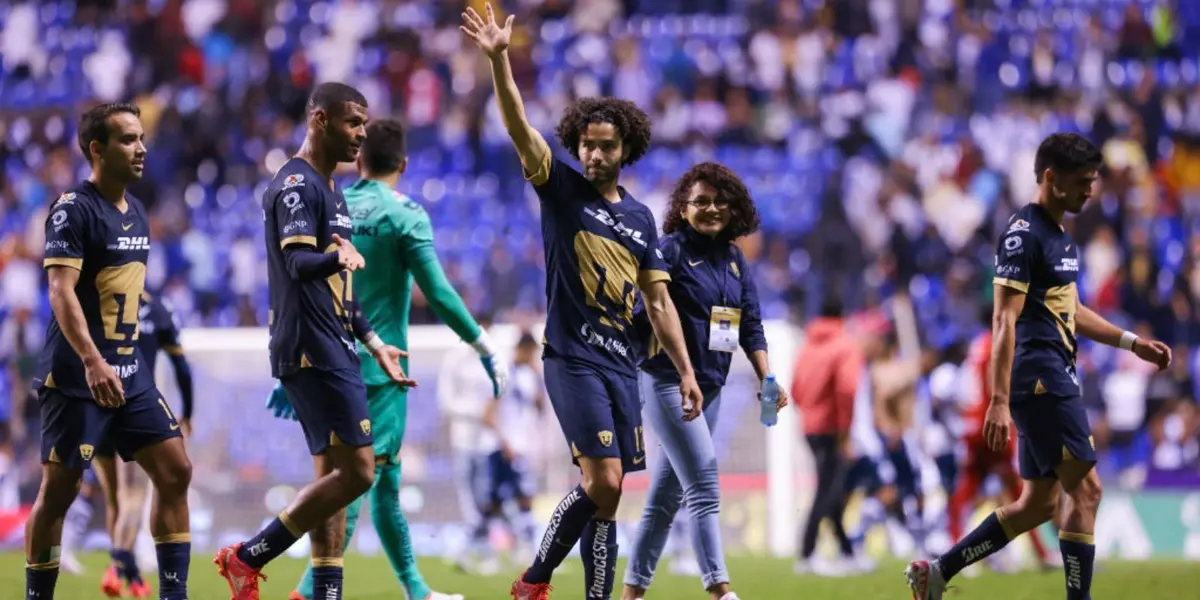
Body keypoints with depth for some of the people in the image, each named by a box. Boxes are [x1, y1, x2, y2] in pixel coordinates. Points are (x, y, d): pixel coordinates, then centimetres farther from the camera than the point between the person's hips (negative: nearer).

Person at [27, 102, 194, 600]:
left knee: (175, 472, 1)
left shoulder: (135, 212, 13)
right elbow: (61, 291, -21)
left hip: (129, 372, 8)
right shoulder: (74, 209, -12)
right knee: (58, 491, -1)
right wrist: (93, 362, -32)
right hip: (75, 377, -8)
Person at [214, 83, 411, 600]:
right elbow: (297, 263, -26)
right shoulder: (296, 185, -12)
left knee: (333, 475, 8)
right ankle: (247, 558, -6)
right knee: (355, 472, -13)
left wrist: (373, 343, 28)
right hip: (312, 351, -10)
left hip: (332, 351, 10)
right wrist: (336, 256, -46)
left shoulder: (327, 190, 19)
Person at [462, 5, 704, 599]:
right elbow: (519, 125, -13)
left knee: (601, 487, 4)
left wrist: (686, 370, 8)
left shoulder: (640, 217, 13)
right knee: (604, 480, -15)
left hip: (621, 361, 5)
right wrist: (498, 58, -27)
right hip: (572, 357, -5)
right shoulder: (561, 187, 1)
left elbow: (658, 302, 15)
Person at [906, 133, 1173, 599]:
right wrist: (999, 401, -25)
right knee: (1085, 488, -10)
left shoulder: (1060, 237, 17)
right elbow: (1004, 320, -19)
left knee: (1038, 503, 11)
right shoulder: (1024, 235, -13)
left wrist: (1132, 343, 25)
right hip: (1041, 379, -10)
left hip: (1054, 381, 10)